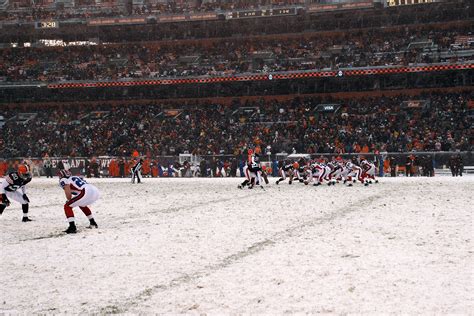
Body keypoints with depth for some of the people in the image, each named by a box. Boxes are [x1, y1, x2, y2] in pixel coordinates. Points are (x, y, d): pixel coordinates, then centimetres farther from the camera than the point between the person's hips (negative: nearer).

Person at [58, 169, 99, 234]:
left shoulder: (64, 180, 10)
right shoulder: (75, 178, 33)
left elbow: (68, 192, -6)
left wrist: (69, 201, 10)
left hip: (86, 193, -8)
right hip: (96, 192, 8)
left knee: (67, 206, 4)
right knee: (82, 205, 36)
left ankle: (72, 228, -4)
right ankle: (93, 223, 41)